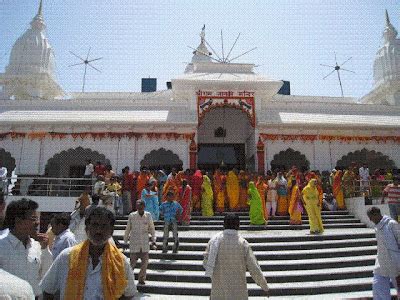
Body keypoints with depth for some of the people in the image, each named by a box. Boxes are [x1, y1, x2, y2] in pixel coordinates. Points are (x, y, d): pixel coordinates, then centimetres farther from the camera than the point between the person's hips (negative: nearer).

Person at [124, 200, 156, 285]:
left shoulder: (148, 215, -2)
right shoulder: (132, 216, -5)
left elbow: (152, 229, 6)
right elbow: (128, 229, 5)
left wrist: (153, 241, 3)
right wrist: (125, 241, 10)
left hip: (145, 243, 2)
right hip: (134, 243, -2)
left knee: (145, 262, 4)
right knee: (133, 262, 0)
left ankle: (141, 279, 21)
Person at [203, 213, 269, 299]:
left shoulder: (214, 241, -7)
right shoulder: (243, 244, -12)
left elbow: (206, 263, 1)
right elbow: (254, 269, -10)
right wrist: (265, 286, 4)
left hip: (219, 288, 2)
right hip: (238, 291, -1)